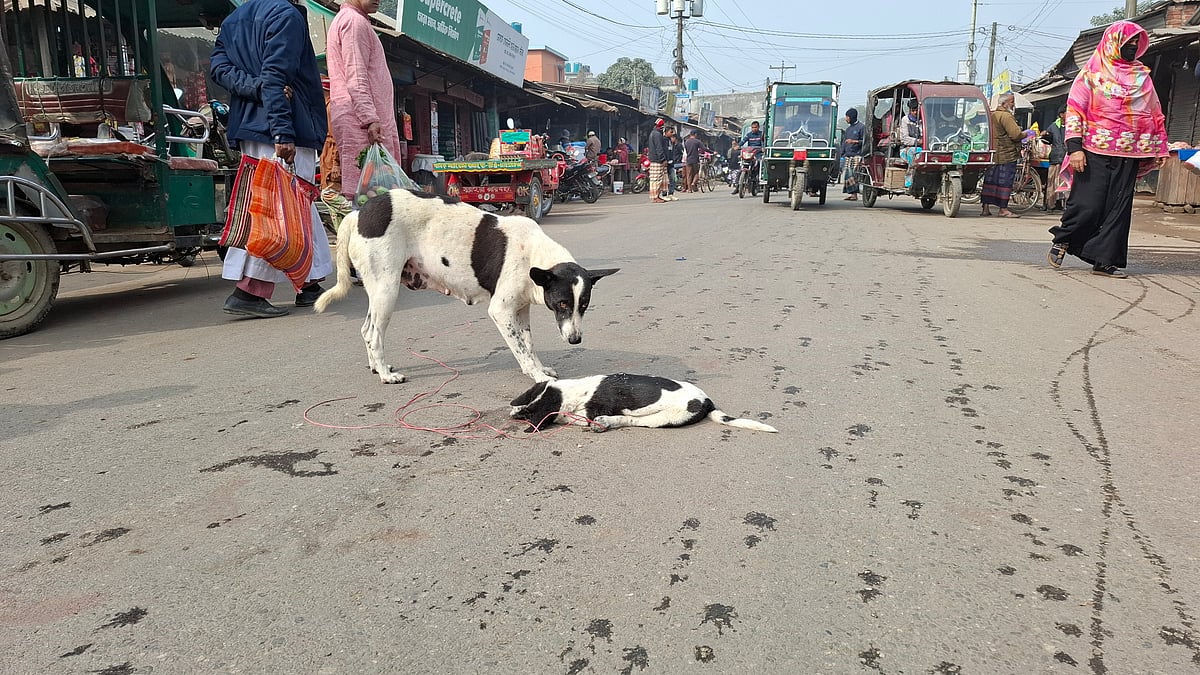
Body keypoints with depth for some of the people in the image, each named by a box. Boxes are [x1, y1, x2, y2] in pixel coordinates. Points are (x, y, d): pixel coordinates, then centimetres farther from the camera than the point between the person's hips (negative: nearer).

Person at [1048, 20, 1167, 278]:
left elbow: (1155, 115, 20)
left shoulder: (1142, 76, 17)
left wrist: (1159, 149, 15)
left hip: (1128, 156, 4)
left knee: (1118, 209, 0)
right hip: (1094, 152, -4)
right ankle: (1062, 240, 14)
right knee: (1087, 204, -9)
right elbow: (1074, 109, -4)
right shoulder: (1092, 72, 4)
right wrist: (1074, 147, -14)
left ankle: (1105, 260, 3)